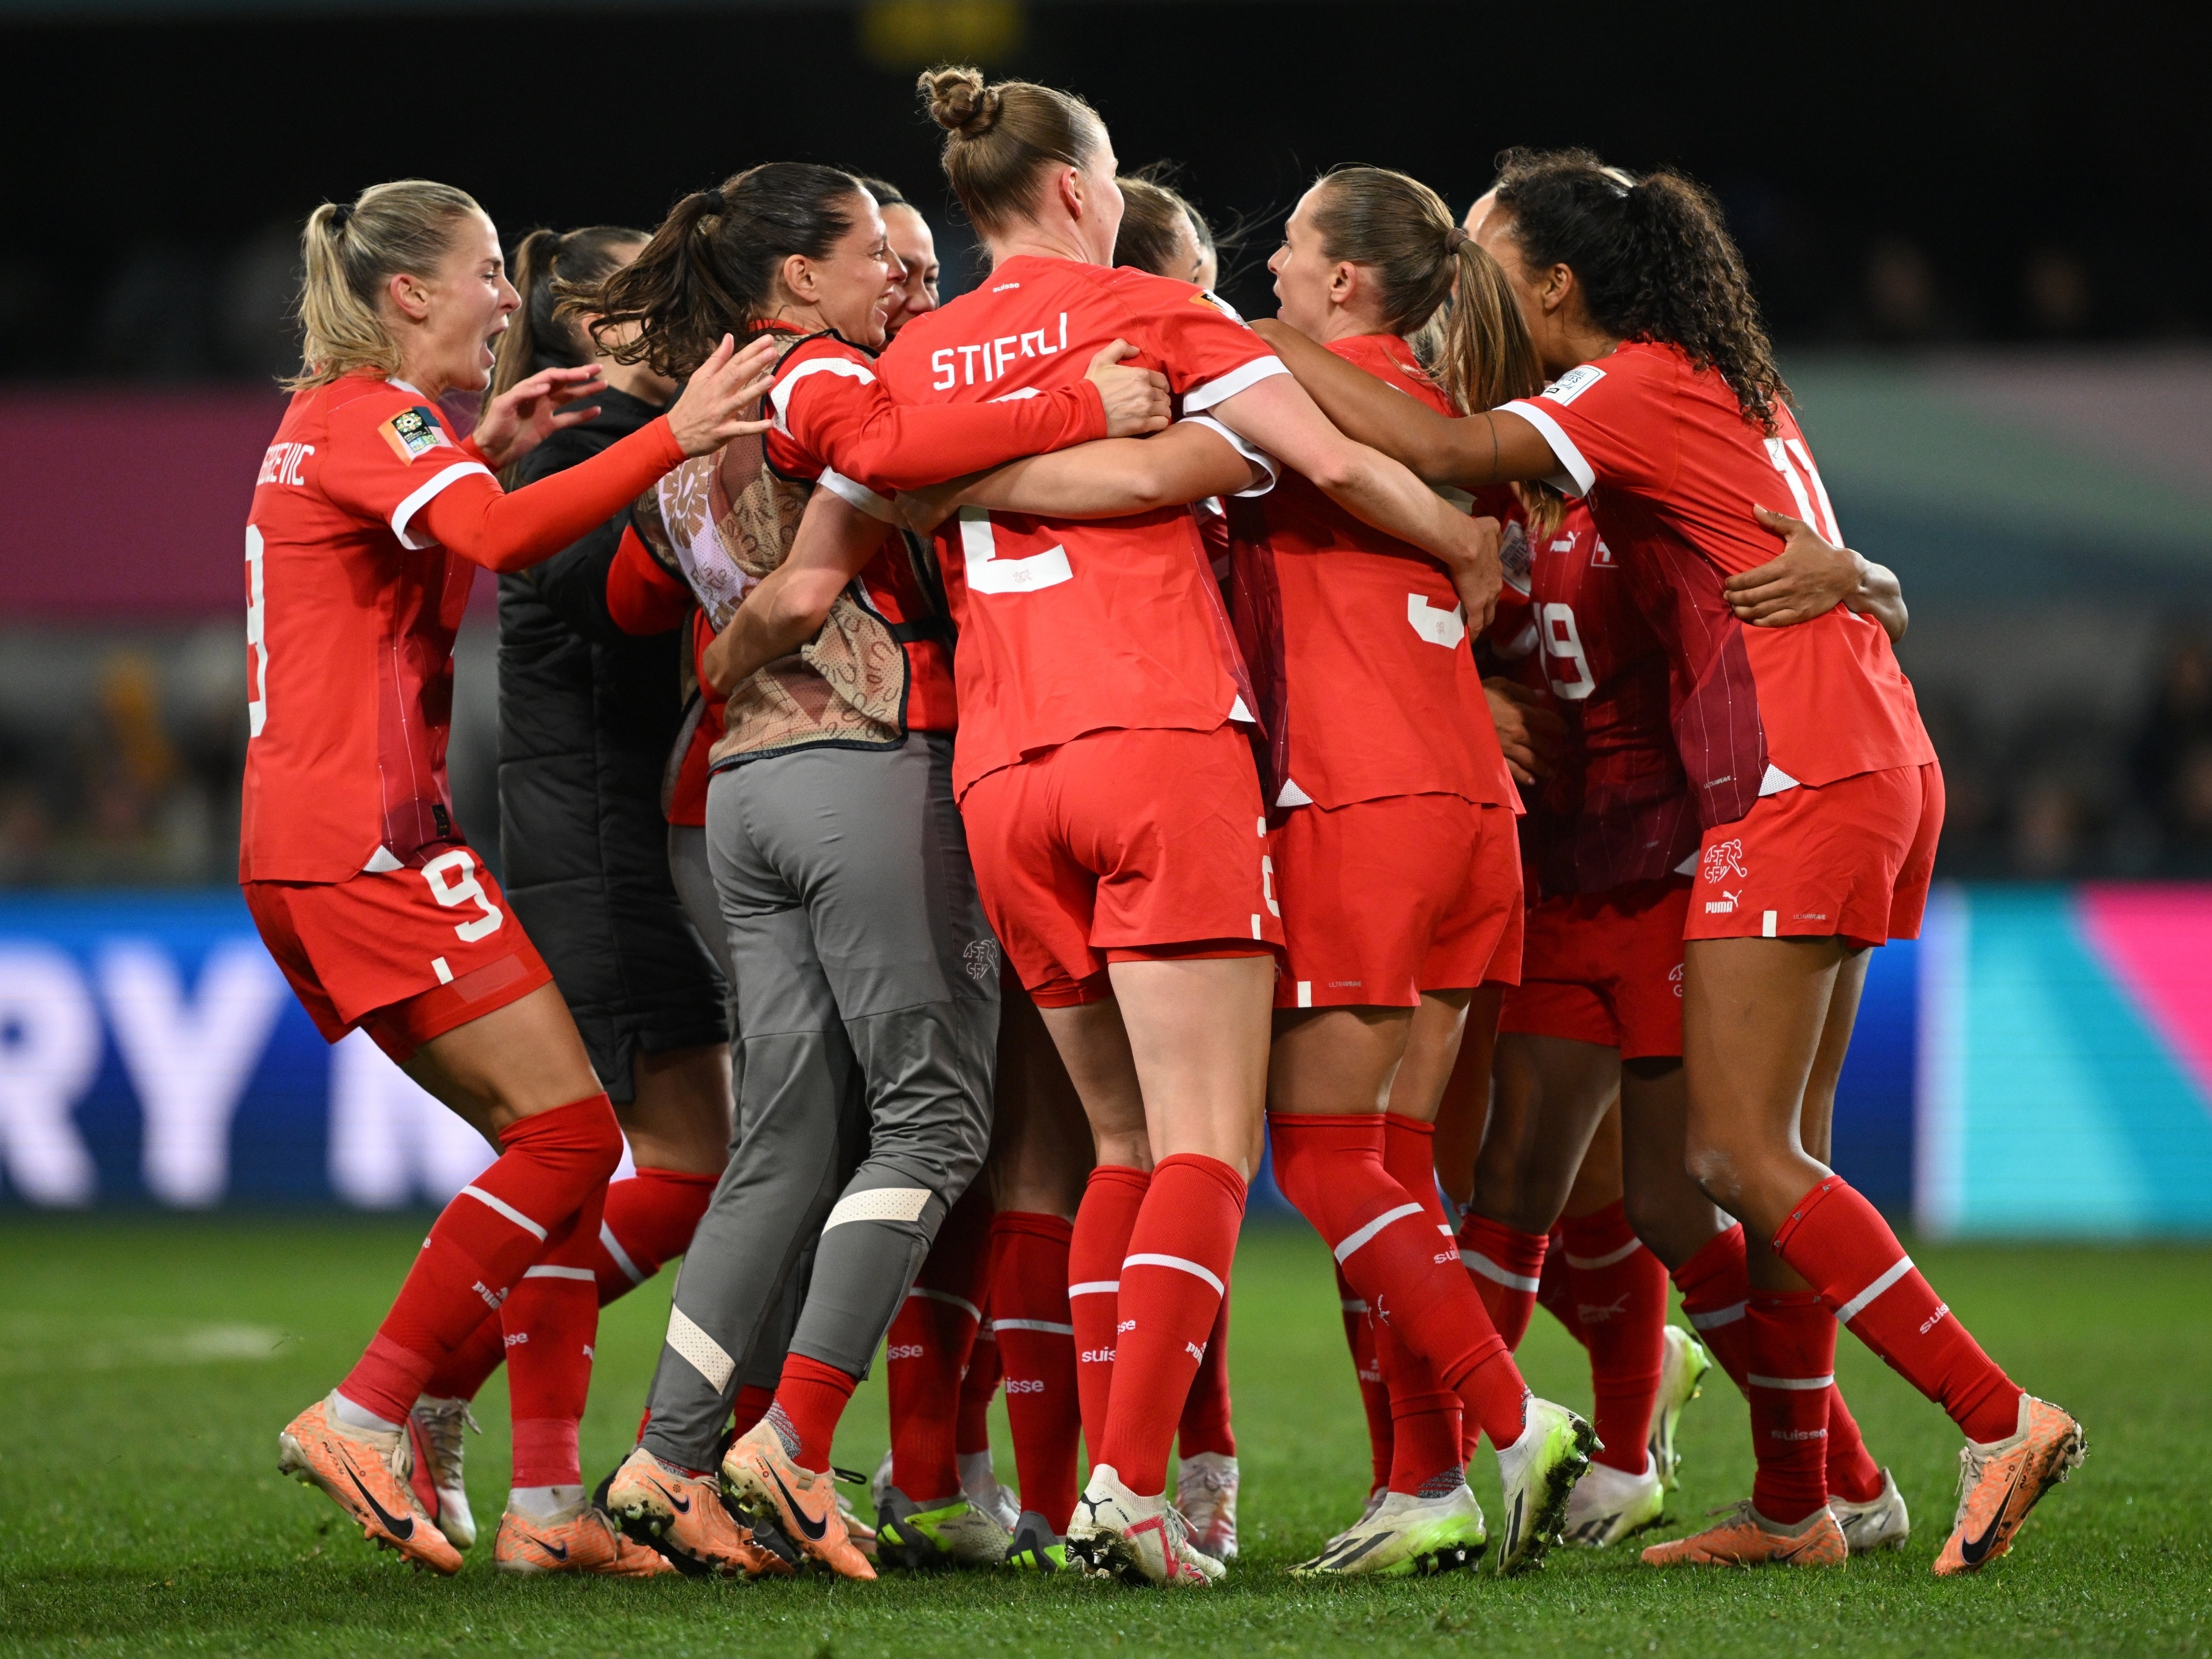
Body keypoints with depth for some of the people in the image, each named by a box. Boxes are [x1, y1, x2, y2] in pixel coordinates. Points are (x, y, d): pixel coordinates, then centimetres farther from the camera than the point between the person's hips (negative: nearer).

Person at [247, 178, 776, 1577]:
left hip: (315, 850, 10)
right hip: (369, 836, -10)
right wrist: (671, 438, -33)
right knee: (571, 1132, -12)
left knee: (557, 1144, 6)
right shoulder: (367, 417, -9)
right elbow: (500, 538, -28)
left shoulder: (337, 422, 22)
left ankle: (548, 1500, 0)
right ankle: (364, 1419, -11)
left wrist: (487, 451, 28)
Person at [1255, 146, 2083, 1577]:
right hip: (1872, 771, 10)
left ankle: (1999, 1419, -12)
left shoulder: (1634, 389, -10)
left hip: (1796, 787, -10)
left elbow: (1449, 454, -22)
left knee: (1740, 1157, -10)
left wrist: (1272, 354, -15)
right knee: (1781, 1155, 9)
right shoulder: (1734, 387, 19)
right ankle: (1796, 1506, 9)